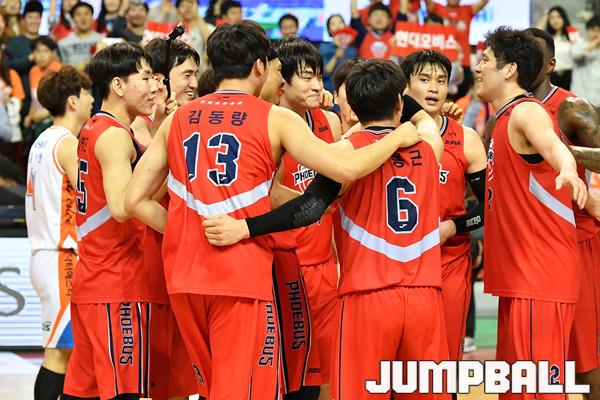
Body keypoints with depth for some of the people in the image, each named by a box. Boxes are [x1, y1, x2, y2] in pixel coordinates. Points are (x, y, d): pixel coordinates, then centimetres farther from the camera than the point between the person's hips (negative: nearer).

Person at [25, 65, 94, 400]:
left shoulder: (43, 142, 17)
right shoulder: (67, 143, -12)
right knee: (59, 351, -9)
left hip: (46, 255, 9)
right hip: (63, 258, -9)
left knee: (66, 350, 11)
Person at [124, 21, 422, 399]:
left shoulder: (178, 119, 11)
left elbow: (136, 200, 9)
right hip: (242, 276, -5)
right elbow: (346, 168, -9)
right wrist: (397, 138, 7)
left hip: (184, 275, 5)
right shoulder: (275, 119, -1)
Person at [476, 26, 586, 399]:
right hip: (517, 277, 10)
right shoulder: (503, 120, 18)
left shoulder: (526, 112, -12)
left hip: (540, 279, -10)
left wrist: (567, 169, -56)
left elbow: (552, 144, -36)